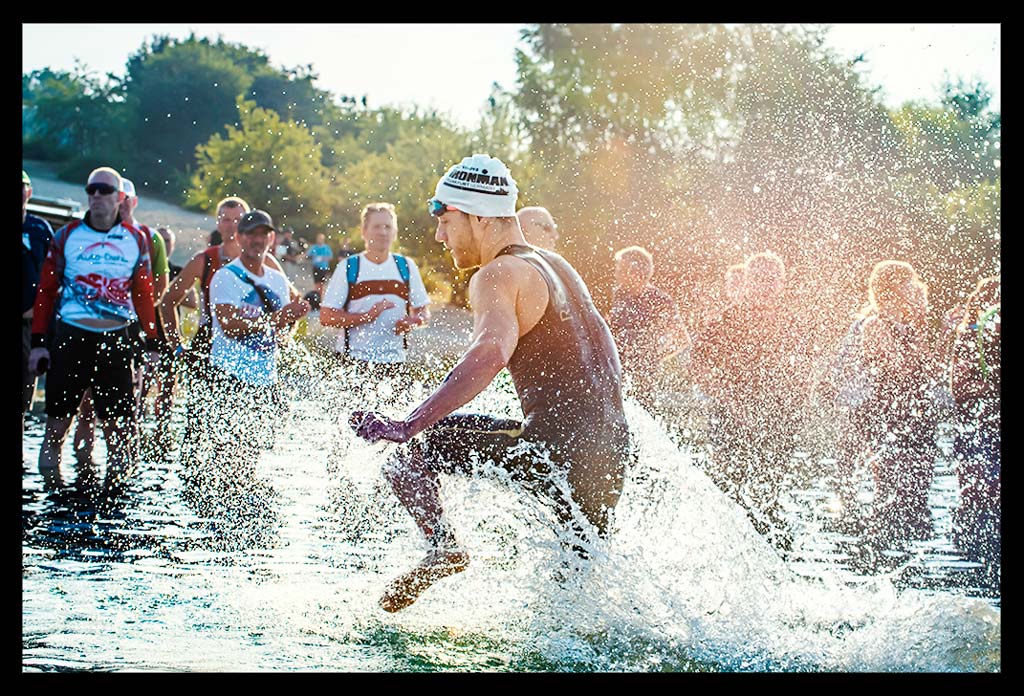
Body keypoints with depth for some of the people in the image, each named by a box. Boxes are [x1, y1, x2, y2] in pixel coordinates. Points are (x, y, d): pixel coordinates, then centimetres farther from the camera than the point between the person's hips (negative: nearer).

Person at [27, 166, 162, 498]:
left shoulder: (135, 240, 8)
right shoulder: (67, 236, 5)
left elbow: (143, 294, 13)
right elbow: (46, 290, 7)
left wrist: (151, 344, 10)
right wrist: (38, 342, 1)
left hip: (117, 340, 1)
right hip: (71, 337, -1)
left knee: (119, 421, -1)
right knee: (58, 418, 0)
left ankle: (114, 483, 10)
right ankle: (50, 479, 14)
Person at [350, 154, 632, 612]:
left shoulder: (499, 274, -8)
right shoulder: (556, 266, 21)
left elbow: (492, 353, -27)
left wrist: (408, 426, -32)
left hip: (556, 447, -9)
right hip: (609, 450, 9)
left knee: (408, 446, -2)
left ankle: (443, 546, -17)